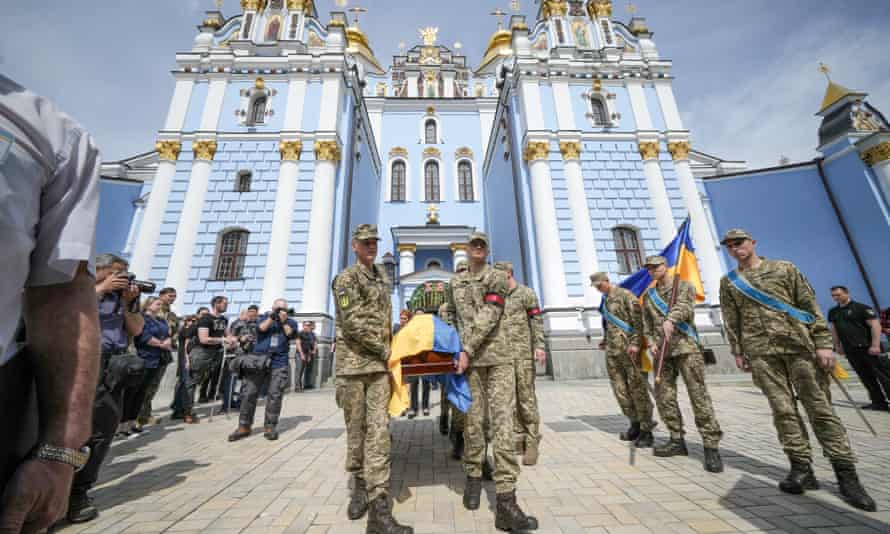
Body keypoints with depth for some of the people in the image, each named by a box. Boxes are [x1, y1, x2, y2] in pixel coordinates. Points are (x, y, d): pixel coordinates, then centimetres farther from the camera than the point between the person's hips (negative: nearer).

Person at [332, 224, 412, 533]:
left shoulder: (381, 276, 14)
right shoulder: (346, 278, -6)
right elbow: (353, 323, -16)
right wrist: (385, 350, -10)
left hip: (379, 364, 4)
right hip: (353, 363, -4)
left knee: (378, 430, -1)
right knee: (356, 429, 11)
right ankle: (360, 485, 34)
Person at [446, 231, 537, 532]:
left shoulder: (498, 277, 2)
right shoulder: (455, 283, 13)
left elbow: (489, 317, -10)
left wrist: (467, 350, -15)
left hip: (499, 356, -2)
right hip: (468, 358, 2)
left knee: (503, 420, -5)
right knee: (473, 420, 8)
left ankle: (506, 502, 1)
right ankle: (473, 477, 29)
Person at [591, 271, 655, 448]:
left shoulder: (625, 295, -7)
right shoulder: (605, 300, 16)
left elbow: (638, 320, -13)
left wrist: (635, 343, -18)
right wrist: (605, 341, 22)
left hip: (628, 348, -7)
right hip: (612, 350, 7)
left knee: (637, 387, -1)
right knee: (620, 389, 9)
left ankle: (646, 430, 10)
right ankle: (635, 424, 22)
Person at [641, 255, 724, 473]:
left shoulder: (684, 286, 5)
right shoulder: (648, 295, 17)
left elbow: (685, 305, -17)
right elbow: (646, 324, 16)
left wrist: (670, 320, -37)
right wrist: (651, 342, 0)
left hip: (686, 347, -4)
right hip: (661, 351, 5)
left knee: (698, 395, -7)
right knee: (664, 396, 3)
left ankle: (711, 447, 2)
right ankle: (677, 441, 15)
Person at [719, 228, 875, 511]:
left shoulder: (784, 268, 7)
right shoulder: (728, 282, 9)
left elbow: (810, 306, 4)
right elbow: (731, 322, 9)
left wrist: (823, 343, -4)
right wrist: (738, 352, 4)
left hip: (798, 345, 0)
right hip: (760, 352, 1)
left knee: (819, 407, 1)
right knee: (783, 409, 1)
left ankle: (847, 474, 12)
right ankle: (802, 468, 8)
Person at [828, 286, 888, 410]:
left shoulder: (861, 308, -5)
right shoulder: (833, 312, 12)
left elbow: (875, 325, -10)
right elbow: (834, 329, 18)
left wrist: (875, 345, -17)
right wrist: (837, 345, 15)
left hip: (867, 347, -5)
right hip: (850, 349, 5)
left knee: (881, 375, -3)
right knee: (866, 377, 8)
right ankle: (879, 402, 15)